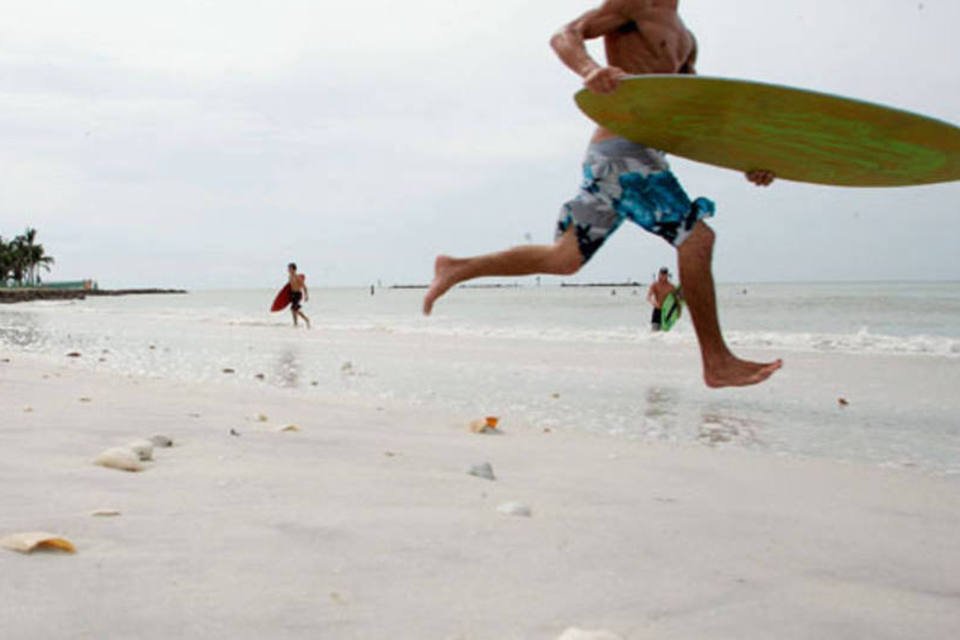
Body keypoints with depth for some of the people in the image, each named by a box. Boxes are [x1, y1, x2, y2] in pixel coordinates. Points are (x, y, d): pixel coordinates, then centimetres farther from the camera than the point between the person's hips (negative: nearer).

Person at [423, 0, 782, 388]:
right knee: (695, 236, -12)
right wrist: (590, 69, -34)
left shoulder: (684, 39, 24)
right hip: (622, 149, -9)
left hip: (639, 154, 9)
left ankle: (457, 268, 17)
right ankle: (717, 363, -7)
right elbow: (564, 36, -11)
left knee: (564, 258, 9)